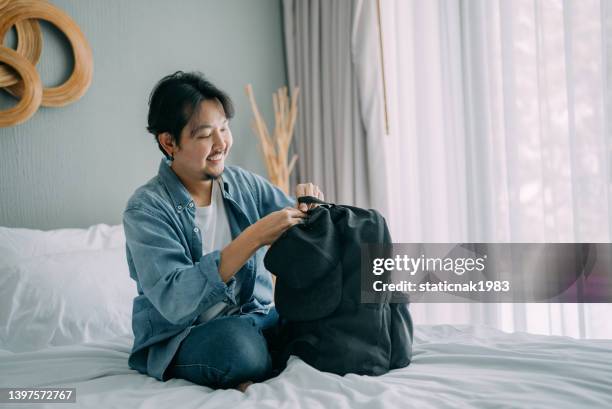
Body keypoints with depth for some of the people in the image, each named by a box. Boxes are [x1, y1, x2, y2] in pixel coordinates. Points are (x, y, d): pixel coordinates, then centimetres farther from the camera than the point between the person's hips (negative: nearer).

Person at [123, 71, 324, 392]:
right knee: (238, 341, -37)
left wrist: (308, 206, -16)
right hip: (179, 338, -4)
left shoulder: (245, 184, 2)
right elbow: (173, 301, -26)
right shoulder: (146, 209, -13)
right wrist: (253, 238, -32)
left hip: (255, 317, 5)